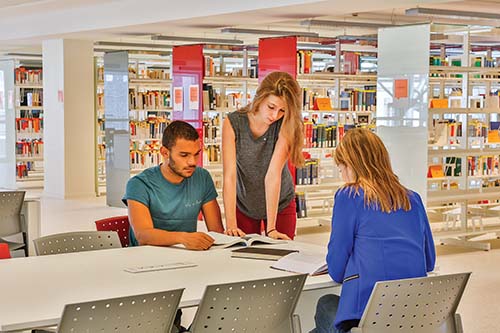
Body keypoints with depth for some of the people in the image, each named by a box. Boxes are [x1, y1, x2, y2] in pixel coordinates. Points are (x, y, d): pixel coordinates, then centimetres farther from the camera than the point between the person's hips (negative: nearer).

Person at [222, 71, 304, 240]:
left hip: (281, 205, 0)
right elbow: (230, 175, -26)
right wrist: (231, 224, -34)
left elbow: (273, 175, -29)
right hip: (243, 205, 0)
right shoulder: (233, 123, -20)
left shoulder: (286, 127, -21)